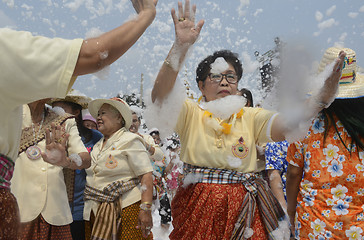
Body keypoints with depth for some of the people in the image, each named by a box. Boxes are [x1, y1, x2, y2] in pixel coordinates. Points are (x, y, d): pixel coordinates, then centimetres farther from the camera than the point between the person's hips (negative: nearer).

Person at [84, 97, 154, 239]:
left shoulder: (130, 141, -8)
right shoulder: (97, 146, 15)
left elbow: (146, 176, -16)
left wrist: (145, 209, -23)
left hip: (125, 208, -6)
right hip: (96, 210, 7)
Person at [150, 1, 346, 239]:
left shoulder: (251, 116, 6)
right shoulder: (191, 112, -1)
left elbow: (287, 124, -9)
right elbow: (160, 98, -20)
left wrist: (324, 93, -24)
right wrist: (181, 47, -31)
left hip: (244, 209, 2)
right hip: (199, 208, -2)